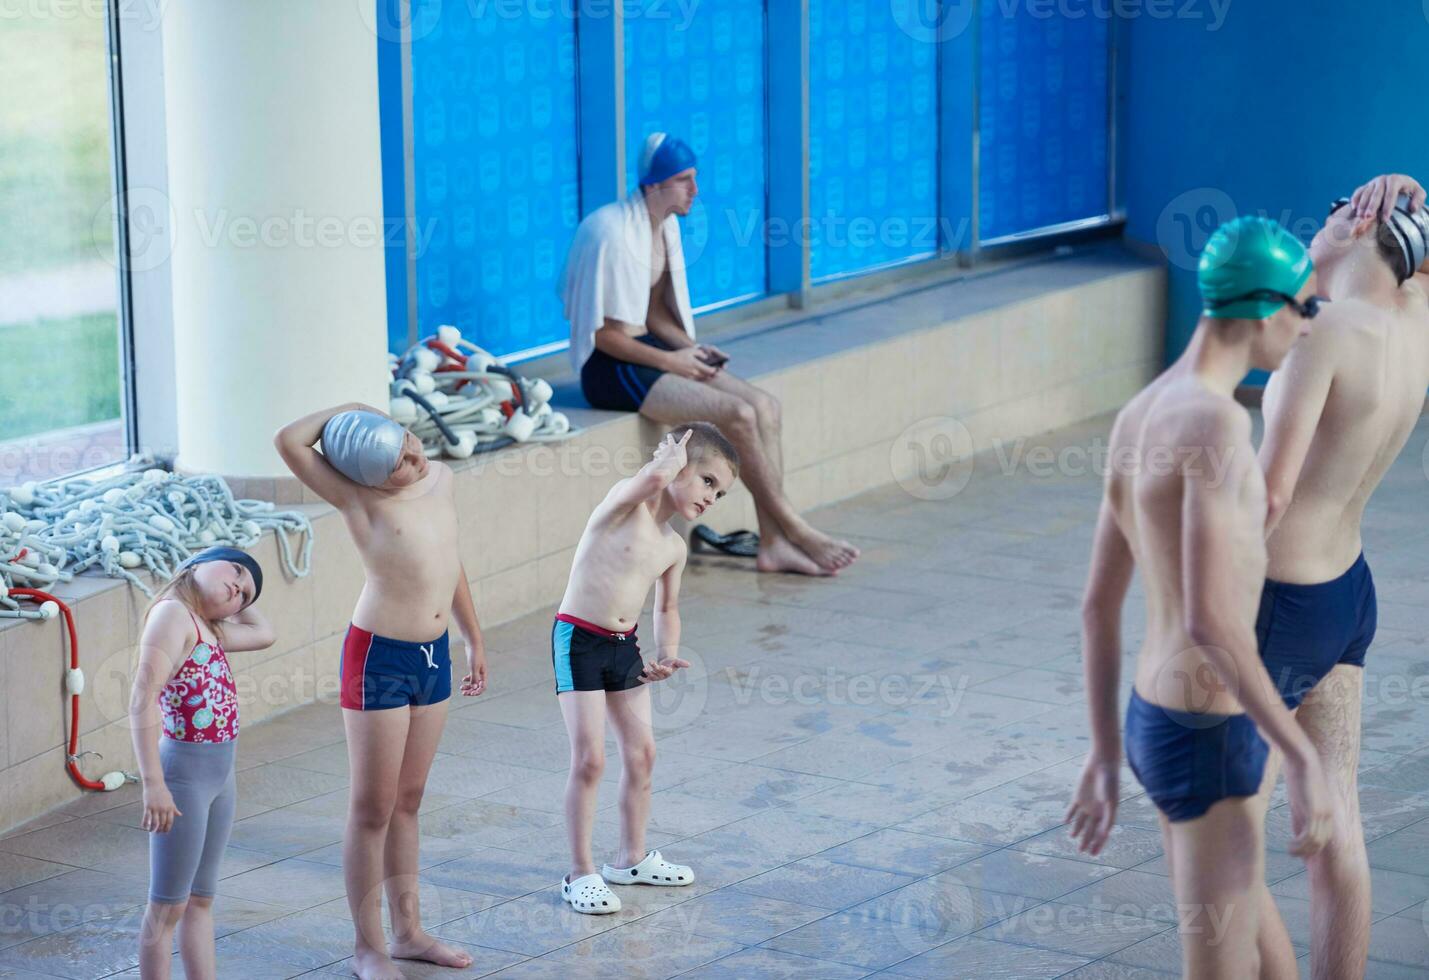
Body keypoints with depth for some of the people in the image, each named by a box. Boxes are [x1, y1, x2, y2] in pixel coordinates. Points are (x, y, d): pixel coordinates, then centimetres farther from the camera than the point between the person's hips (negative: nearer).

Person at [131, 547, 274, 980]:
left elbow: (263, 633, 28)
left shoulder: (208, 628, 12)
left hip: (220, 775, 9)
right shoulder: (172, 612, -14)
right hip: (186, 773, -9)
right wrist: (153, 784, -26)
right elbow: (142, 702, -22)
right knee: (168, 907, 0)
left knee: (200, 900, 16)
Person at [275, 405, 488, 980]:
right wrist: (346, 410, -16)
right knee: (372, 810, 2)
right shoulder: (359, 498, -16)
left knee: (407, 803, 17)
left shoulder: (442, 480, 4)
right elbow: (288, 441, -30)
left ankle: (408, 932, 27)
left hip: (433, 656, 6)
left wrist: (475, 640, 23)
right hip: (379, 659, -6)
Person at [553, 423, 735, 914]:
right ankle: (581, 872, 0)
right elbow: (655, 476, -37)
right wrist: (675, 450, -15)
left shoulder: (674, 548, 8)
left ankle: (632, 858, 29)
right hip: (578, 639, -8)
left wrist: (666, 655, 5)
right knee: (589, 757, -9)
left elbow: (667, 608, 22)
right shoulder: (625, 501, -13)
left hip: (624, 646, 8)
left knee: (641, 751, 12)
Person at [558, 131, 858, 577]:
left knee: (765, 405, -8)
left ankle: (773, 543, -11)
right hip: (609, 370, -9)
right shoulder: (614, 233, -19)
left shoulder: (665, 225, 10)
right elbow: (602, 334, -18)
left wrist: (690, 348, 1)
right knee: (739, 414, -22)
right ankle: (795, 530, -9)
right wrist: (670, 361, -15)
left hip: (647, 351, 9)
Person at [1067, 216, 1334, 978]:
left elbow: (1098, 605, 15)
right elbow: (1210, 621, -30)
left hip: (1157, 722, 10)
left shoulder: (1139, 416, 8)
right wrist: (1304, 758, -25)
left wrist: (1105, 753, 22)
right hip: (1210, 742, -10)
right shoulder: (1216, 421, -24)